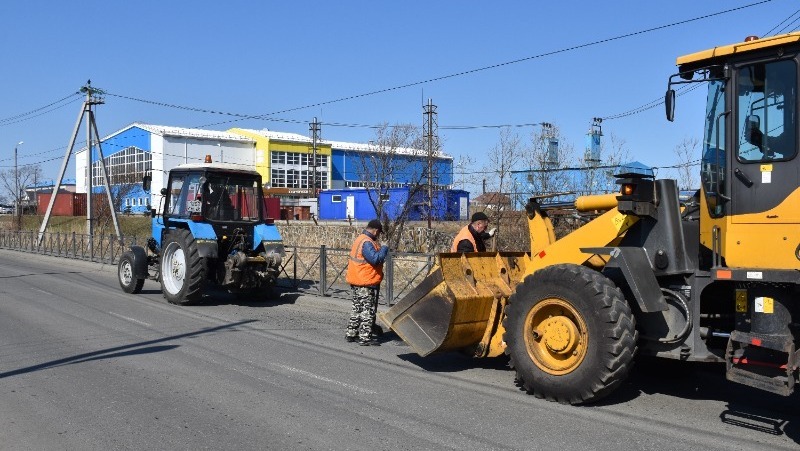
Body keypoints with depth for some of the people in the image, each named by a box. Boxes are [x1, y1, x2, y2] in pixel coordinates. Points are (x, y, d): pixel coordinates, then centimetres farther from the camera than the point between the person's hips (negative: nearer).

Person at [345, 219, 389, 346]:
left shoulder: (360, 239, 12)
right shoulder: (367, 243, -21)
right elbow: (375, 259, -30)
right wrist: (384, 249, -16)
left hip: (357, 282, 10)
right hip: (367, 283, -10)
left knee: (357, 308, 18)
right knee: (368, 310, -2)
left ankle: (351, 334, 24)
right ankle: (365, 337, 2)